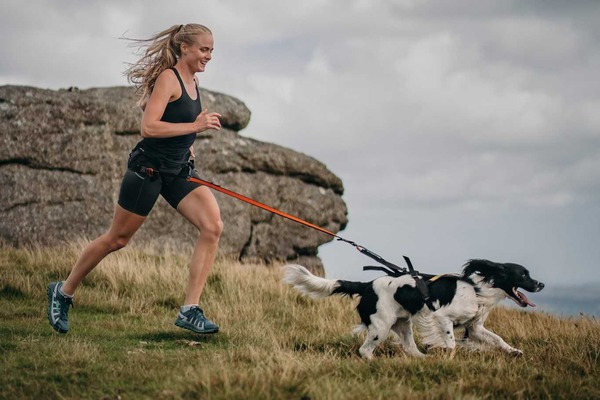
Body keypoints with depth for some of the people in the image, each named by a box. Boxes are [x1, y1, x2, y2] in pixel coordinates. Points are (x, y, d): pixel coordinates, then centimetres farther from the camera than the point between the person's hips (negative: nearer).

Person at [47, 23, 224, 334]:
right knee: (117, 239, 4)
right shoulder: (168, 78, -15)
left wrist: (185, 144, 12)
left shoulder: (192, 82, 11)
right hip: (148, 168, -8)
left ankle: (190, 311, -11)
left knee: (213, 227, -12)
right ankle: (63, 292, 25)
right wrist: (194, 127, -26)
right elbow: (148, 126, -24)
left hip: (178, 171, 8)